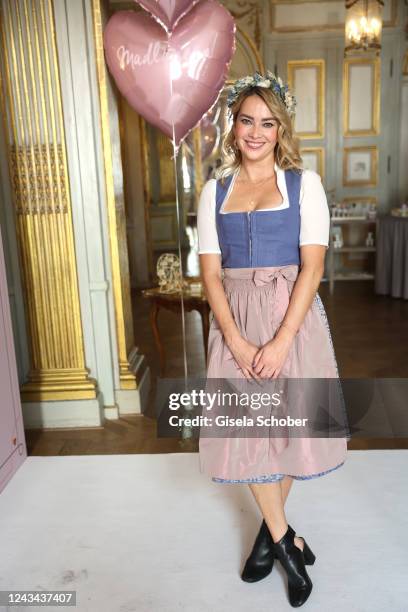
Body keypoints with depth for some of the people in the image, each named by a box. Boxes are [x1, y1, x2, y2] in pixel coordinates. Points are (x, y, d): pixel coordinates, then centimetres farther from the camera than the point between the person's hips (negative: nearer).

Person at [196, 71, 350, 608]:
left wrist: (281, 341, -16)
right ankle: (285, 539, 23)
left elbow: (312, 266, -8)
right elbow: (211, 272, 0)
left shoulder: (304, 184, 0)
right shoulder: (215, 190, 6)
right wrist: (237, 342, -12)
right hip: (235, 319, 2)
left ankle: (271, 529, 32)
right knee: (247, 428, 4)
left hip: (292, 316, -2)